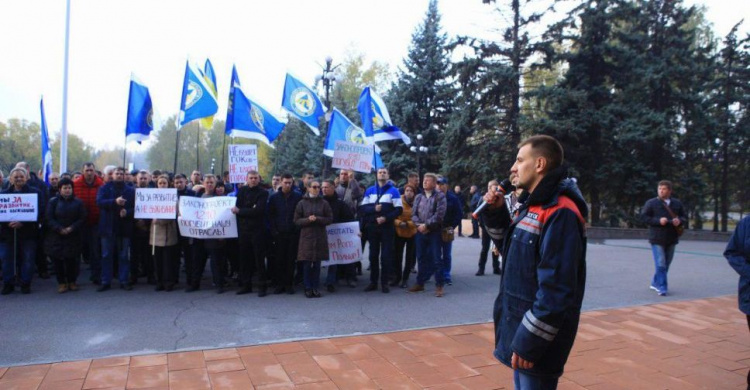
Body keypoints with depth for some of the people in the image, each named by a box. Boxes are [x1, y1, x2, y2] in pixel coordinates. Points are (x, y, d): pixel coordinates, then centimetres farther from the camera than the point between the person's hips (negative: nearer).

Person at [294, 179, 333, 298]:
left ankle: (315, 287, 14)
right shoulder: (302, 203, 3)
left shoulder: (324, 203, 5)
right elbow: (296, 220, 2)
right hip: (306, 236, -1)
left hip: (320, 237, 1)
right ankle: (308, 288, 10)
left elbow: (330, 219, 2)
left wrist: (317, 219, -12)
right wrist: (308, 220, -15)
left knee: (317, 264, 4)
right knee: (306, 264, 0)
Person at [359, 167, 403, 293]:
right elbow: (362, 208, 4)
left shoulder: (393, 191, 2)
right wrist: (374, 209, -15)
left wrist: (386, 218, -17)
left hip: (387, 227, -3)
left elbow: (399, 209, -4)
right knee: (373, 255, 8)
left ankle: (385, 283, 8)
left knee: (386, 255, -1)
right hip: (372, 227, 3)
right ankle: (373, 282, 16)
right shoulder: (370, 190, 10)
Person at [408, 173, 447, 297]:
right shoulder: (418, 197, 13)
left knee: (436, 259, -3)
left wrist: (426, 225, -16)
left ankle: (439, 286, 4)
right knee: (421, 258, 12)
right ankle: (420, 283, 23)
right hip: (420, 231, 5)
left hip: (434, 232, -5)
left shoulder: (440, 196, -4)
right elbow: (413, 213, 7)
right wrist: (419, 225, -11)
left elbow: (439, 214, -14)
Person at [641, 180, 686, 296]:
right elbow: (644, 217, -6)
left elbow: (683, 217, 13)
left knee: (666, 263, 13)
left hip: (671, 238, 5)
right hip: (657, 238, -5)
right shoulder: (651, 203, -3)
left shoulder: (677, 203, 9)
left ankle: (655, 283, 29)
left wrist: (679, 221, -10)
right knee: (660, 264, -9)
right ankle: (662, 288, -5)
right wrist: (658, 221, -19)